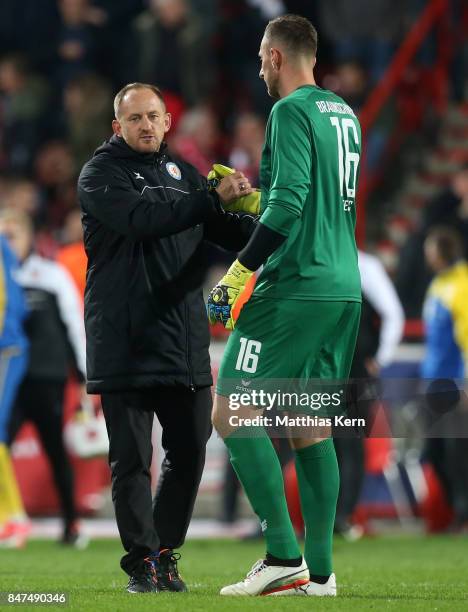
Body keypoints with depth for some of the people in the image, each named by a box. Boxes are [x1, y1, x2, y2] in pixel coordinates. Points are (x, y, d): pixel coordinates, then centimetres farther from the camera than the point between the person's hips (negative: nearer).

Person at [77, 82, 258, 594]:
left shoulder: (182, 173, 17)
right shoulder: (100, 175, -3)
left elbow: (228, 230, 14)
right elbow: (144, 219, -21)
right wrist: (213, 198, -28)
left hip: (185, 343, 6)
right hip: (125, 345, -6)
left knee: (189, 454, 7)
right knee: (131, 459, -2)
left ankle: (165, 554, 19)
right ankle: (142, 562, 4)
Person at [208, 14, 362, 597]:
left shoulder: (291, 111, -9)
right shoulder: (343, 113, 17)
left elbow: (288, 204, -19)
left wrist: (239, 271, -16)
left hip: (295, 286, -9)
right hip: (343, 287, 9)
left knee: (232, 413, -6)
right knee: (310, 424, 10)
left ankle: (283, 556, -12)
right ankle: (319, 572, 7)